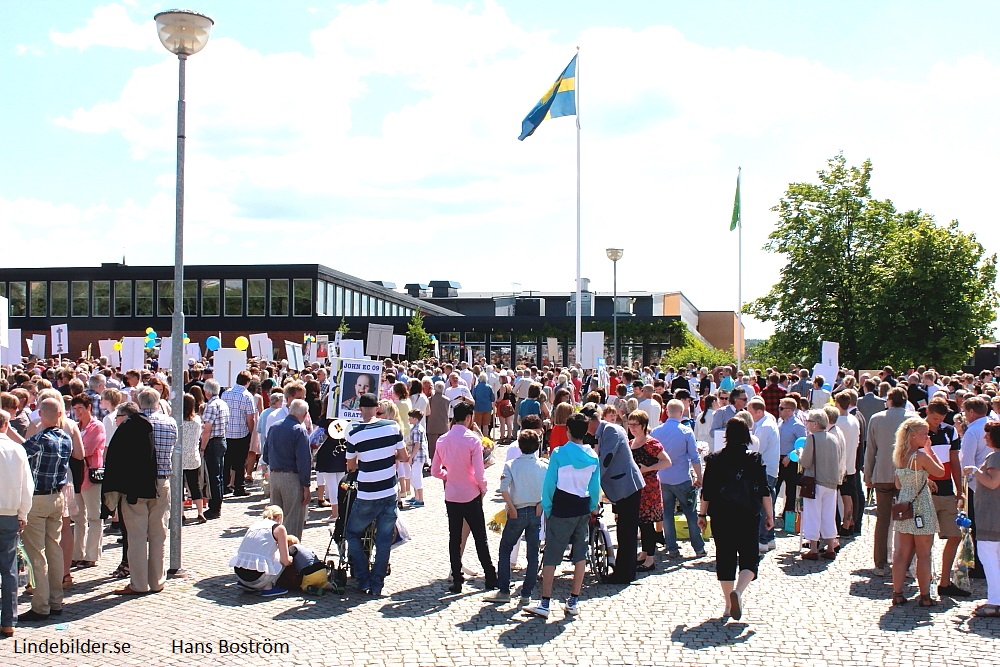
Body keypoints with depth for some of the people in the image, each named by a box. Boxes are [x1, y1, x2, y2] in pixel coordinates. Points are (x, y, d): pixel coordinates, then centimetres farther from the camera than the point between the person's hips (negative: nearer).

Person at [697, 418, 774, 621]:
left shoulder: (714, 459, 0)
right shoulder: (755, 459, -3)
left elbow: (706, 491, 2)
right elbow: (764, 491, -2)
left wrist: (702, 514, 10)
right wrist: (769, 514, 7)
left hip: (721, 516, 2)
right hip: (748, 516, -1)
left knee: (725, 558, 10)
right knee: (749, 557, 6)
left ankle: (729, 604, 14)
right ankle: (738, 591, -19)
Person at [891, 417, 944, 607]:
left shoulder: (900, 456, 6)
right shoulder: (921, 455, -16)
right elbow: (941, 472, -4)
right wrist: (930, 450, 1)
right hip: (921, 508, -7)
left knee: (903, 552, 10)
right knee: (924, 554, 2)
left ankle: (897, 593, 11)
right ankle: (925, 597, 8)